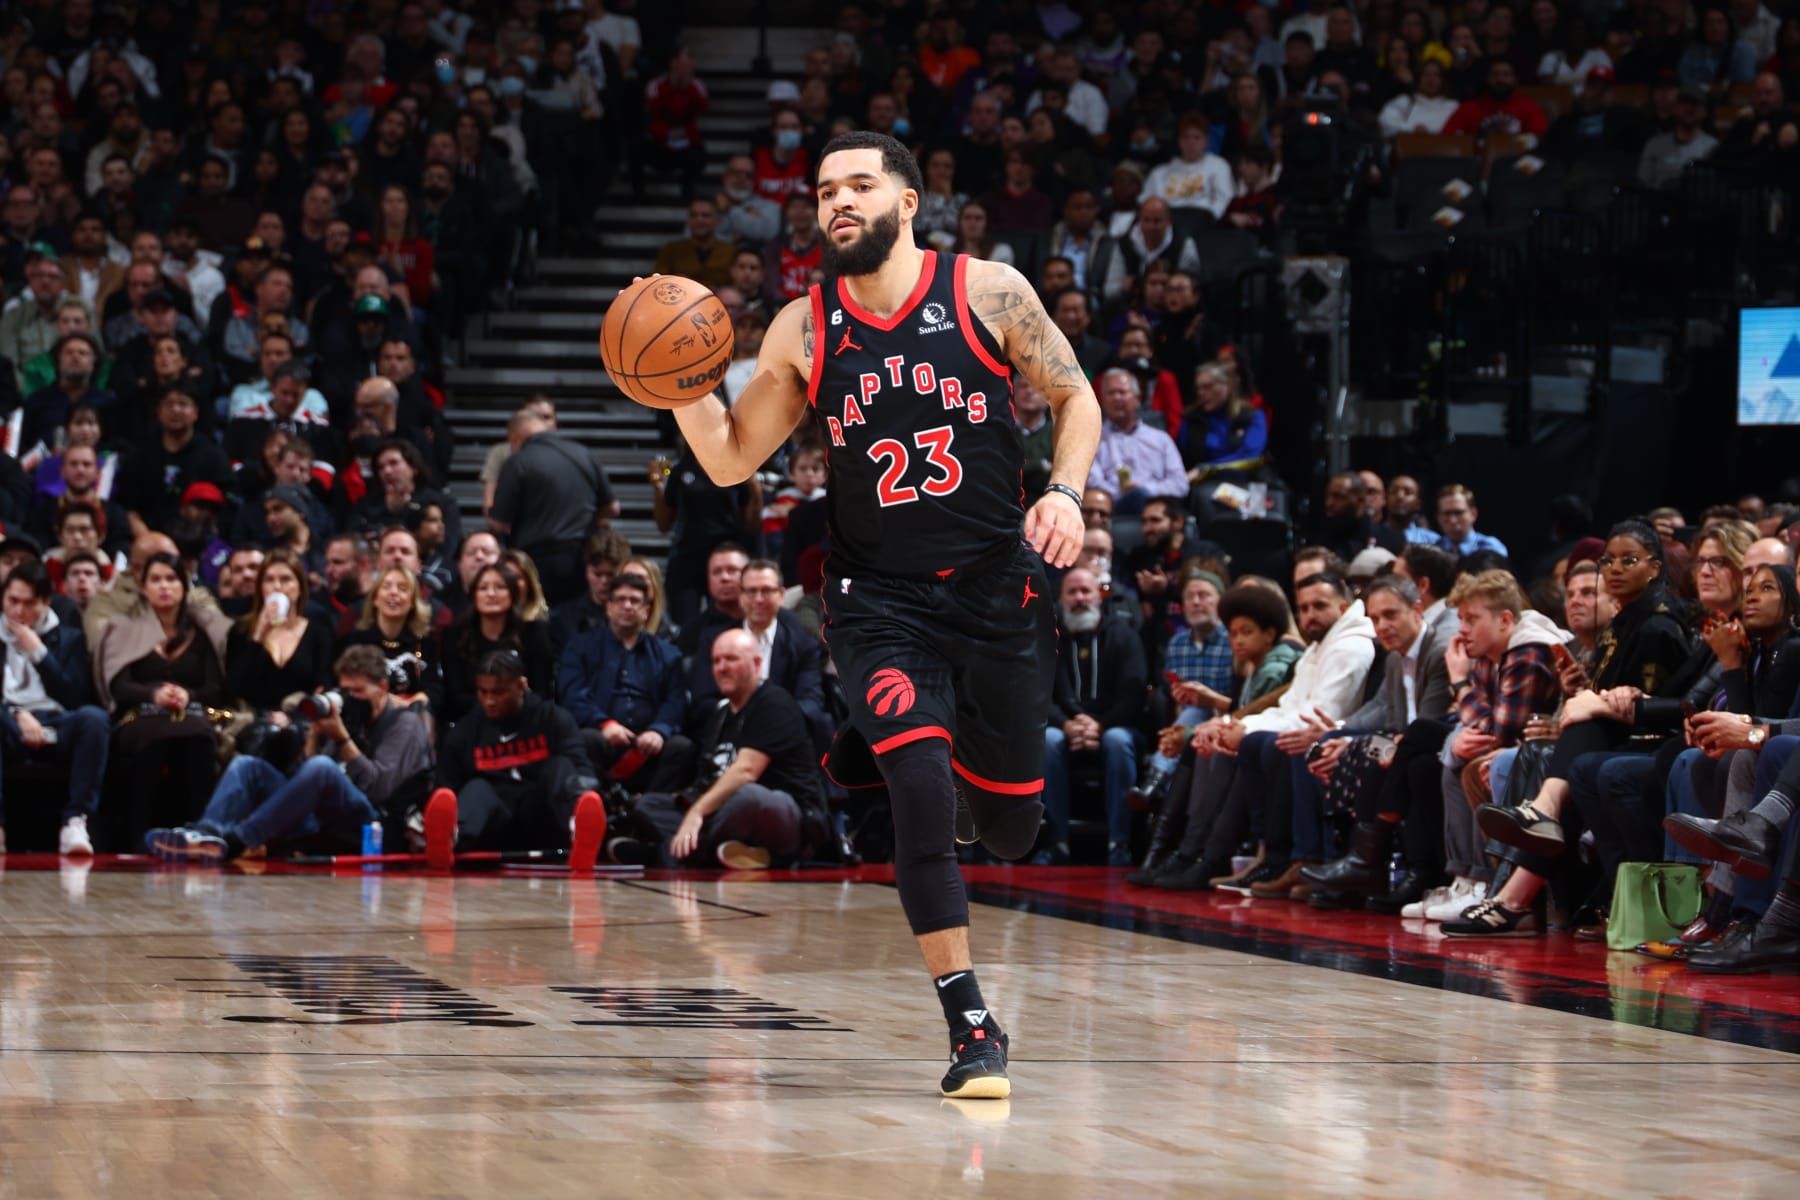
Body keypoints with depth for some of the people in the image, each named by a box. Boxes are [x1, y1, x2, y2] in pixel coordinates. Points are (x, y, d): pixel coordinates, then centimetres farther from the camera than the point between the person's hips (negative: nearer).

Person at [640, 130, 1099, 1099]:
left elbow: (1075, 398, 4)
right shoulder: (803, 329, -1)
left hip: (999, 584, 1)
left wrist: (1066, 492, -13)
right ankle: (971, 1030, -16)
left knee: (1009, 826, 9)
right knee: (921, 786, -22)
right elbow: (730, 459, 6)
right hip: (880, 598, -1)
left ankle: (888, 736, 46)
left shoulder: (989, 293, -5)